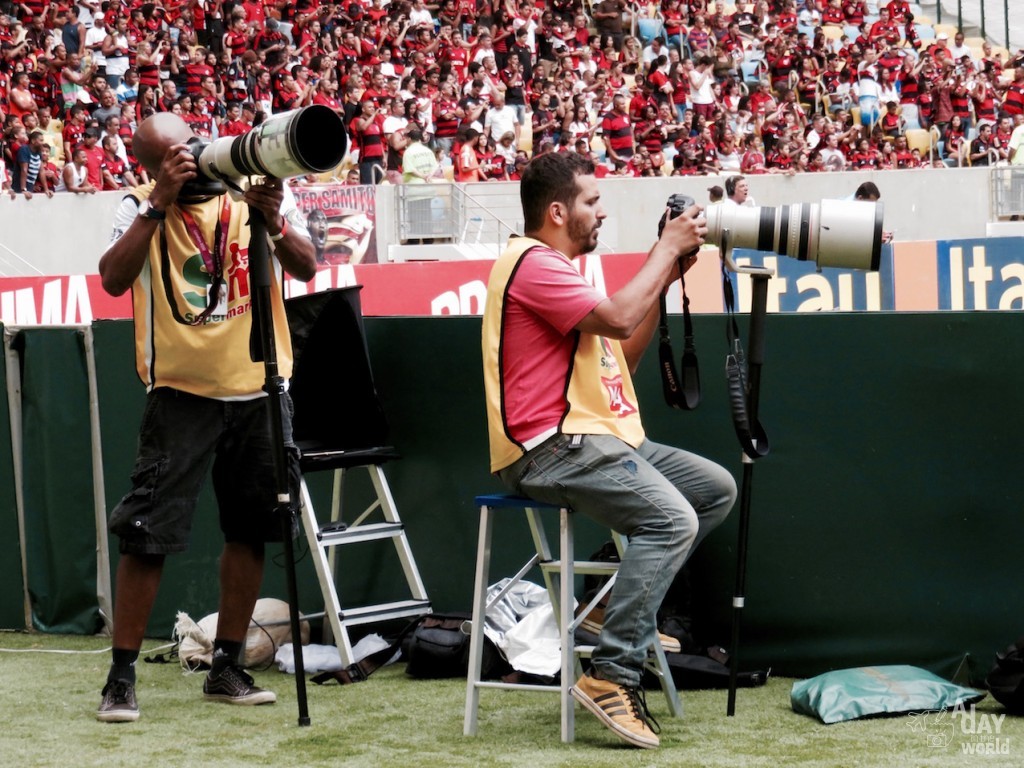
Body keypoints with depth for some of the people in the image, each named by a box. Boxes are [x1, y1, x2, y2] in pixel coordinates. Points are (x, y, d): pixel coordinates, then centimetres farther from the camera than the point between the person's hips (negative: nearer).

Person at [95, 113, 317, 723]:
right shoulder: (142, 208, -5)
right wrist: (159, 203, -26)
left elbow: (307, 268, -10)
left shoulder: (256, 187, -1)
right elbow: (114, 278, -22)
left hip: (258, 387, 3)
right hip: (182, 392, -3)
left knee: (251, 529, 8)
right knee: (148, 534, -8)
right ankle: (121, 678, -1)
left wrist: (273, 221, -28)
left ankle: (227, 669, 20)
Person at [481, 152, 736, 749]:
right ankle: (612, 678, -28)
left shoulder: (559, 268, 23)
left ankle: (630, 605, 9)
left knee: (717, 488, 9)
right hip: (549, 449, -11)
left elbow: (624, 357, 22)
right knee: (672, 519, -26)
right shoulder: (531, 262, -12)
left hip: (600, 439, 11)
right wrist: (667, 248, -10)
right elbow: (617, 318, -23)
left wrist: (664, 279, 14)